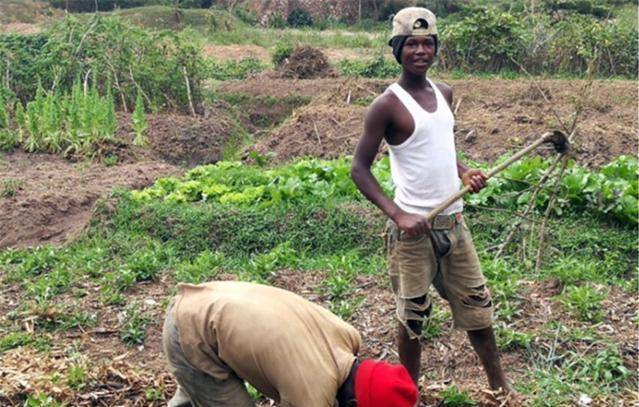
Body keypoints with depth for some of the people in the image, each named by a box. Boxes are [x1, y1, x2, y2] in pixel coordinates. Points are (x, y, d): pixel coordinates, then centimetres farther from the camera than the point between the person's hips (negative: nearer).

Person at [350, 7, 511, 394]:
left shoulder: (445, 93, 8)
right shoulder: (388, 105, -13)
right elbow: (359, 168, -13)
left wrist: (465, 172, 1)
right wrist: (397, 214, -23)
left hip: (454, 222, 7)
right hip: (414, 228, -6)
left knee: (478, 304, 15)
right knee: (414, 315, 6)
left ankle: (501, 388, 31)